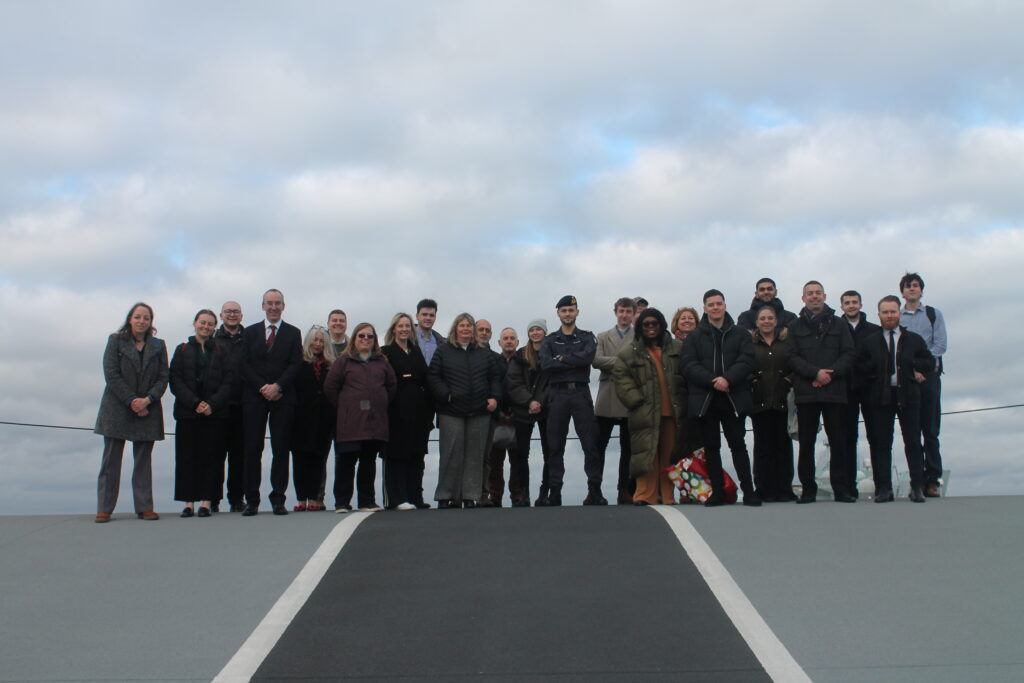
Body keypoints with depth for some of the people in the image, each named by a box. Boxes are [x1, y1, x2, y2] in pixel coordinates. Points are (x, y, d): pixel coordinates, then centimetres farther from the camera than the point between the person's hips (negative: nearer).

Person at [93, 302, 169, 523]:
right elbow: (111, 374, -4)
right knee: (111, 460, 0)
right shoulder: (115, 341, 5)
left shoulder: (158, 346, 10)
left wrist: (147, 400, -12)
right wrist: (132, 401, -12)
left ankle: (144, 507, 6)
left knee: (143, 461, 3)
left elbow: (163, 378, 5)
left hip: (147, 411, 2)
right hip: (117, 410, -2)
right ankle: (104, 509, 3)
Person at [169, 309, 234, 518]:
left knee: (210, 456, -2)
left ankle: (206, 501, 1)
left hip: (214, 412, 0)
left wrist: (212, 404, -11)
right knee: (187, 456, -1)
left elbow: (228, 381, 3)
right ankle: (189, 502, 3)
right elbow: (175, 381, 1)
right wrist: (195, 403, -12)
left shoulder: (220, 351, 10)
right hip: (187, 412, 0)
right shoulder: (182, 350, 10)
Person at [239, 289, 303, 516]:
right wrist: (263, 388, -9)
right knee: (253, 449, -2)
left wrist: (277, 386, -12)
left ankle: (278, 499, 3)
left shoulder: (293, 333, 10)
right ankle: (251, 500, 2)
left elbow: (295, 365, 1)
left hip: (283, 398, 0)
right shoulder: (250, 332, 13)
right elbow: (245, 365, 4)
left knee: (281, 449, -1)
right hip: (254, 397, 1)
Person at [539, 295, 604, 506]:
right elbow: (545, 364, -5)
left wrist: (562, 359, -7)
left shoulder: (587, 337, 12)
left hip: (581, 393, -1)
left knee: (590, 443, -5)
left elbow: (588, 357, -10)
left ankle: (595, 490, -3)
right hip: (557, 395, 1)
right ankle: (554, 492, 4)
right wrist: (575, 362, -8)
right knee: (555, 445, 1)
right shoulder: (549, 341, 14)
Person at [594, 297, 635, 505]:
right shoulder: (603, 337, 15)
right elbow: (596, 360, -3)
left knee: (627, 448, 5)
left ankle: (625, 491, 11)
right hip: (607, 399, 1)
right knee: (598, 445, 0)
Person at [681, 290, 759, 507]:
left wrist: (728, 379, -19)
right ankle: (718, 492, 10)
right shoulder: (694, 337, 9)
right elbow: (688, 365, -3)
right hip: (705, 399, 1)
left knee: (738, 445, 0)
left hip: (733, 398, -1)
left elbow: (747, 361, -3)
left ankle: (748, 491, 2)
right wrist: (712, 381, -17)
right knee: (711, 447, 4)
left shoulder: (739, 334, 10)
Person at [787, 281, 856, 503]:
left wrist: (830, 373, -10)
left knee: (839, 441, -1)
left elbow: (848, 355, 5)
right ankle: (808, 489, 6)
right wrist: (816, 373, -13)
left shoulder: (839, 325, 14)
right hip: (805, 393, 0)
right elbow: (792, 358, 1)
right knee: (806, 442, 0)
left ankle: (842, 489, 3)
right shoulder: (795, 327, 12)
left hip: (834, 391, 0)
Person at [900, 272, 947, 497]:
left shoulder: (933, 314, 14)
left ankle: (932, 480, -4)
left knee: (931, 429, -4)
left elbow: (940, 344, 3)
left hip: (928, 374, 0)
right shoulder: (895, 317, 13)